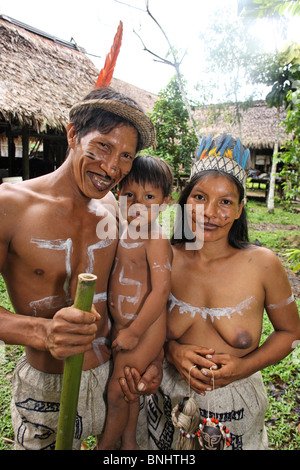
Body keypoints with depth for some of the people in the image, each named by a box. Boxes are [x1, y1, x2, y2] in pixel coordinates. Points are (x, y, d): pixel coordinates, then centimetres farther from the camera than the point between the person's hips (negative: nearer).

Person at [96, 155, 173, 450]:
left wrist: (133, 332, -19)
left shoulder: (155, 240, -22)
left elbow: (161, 291, -25)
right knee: (128, 390, 23)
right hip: (122, 326, 8)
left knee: (116, 392, 8)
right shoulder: (126, 232, 3)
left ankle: (105, 444, 34)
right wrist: (118, 325, 10)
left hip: (145, 330, -8)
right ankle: (128, 441, 46)